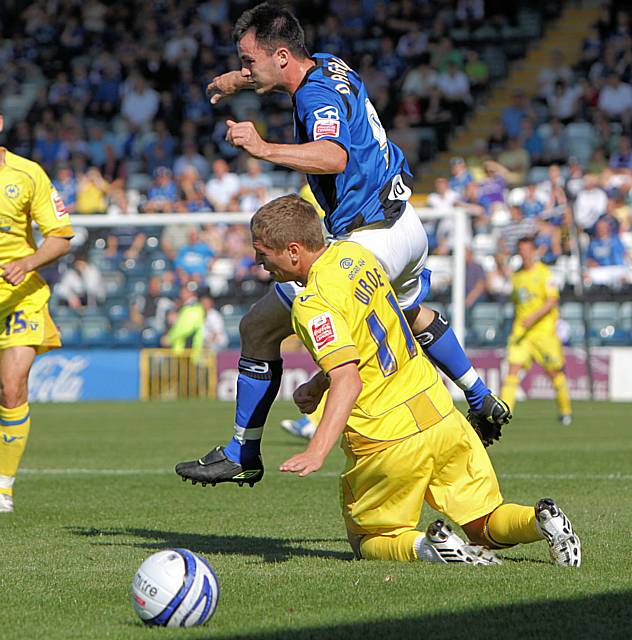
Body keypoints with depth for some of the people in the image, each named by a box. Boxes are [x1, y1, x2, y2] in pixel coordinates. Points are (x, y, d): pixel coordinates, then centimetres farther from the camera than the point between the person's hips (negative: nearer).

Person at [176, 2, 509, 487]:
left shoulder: (319, 98, -22)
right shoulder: (332, 66, 6)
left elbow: (335, 156, -43)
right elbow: (294, 74, 33)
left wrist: (263, 149, -49)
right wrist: (238, 82, 23)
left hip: (368, 241, -10)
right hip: (408, 225, 10)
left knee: (258, 329, -4)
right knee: (414, 314, 40)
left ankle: (241, 456, 0)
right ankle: (483, 401, 50)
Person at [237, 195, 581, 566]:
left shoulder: (314, 305, -18)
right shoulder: (354, 254, 7)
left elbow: (348, 381, -30)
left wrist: (316, 453, -38)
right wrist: (319, 383, 20)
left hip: (388, 444, -7)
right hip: (441, 416, 7)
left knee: (369, 542, 13)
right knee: (486, 525, 18)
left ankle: (422, 545, -15)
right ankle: (542, 521, -10)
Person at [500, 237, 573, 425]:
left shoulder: (543, 273, -6)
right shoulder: (517, 275, 12)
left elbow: (552, 300, -15)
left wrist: (534, 317, -26)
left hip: (544, 330, -4)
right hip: (520, 331, 4)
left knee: (554, 371, 5)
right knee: (513, 369, -11)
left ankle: (565, 411, 23)